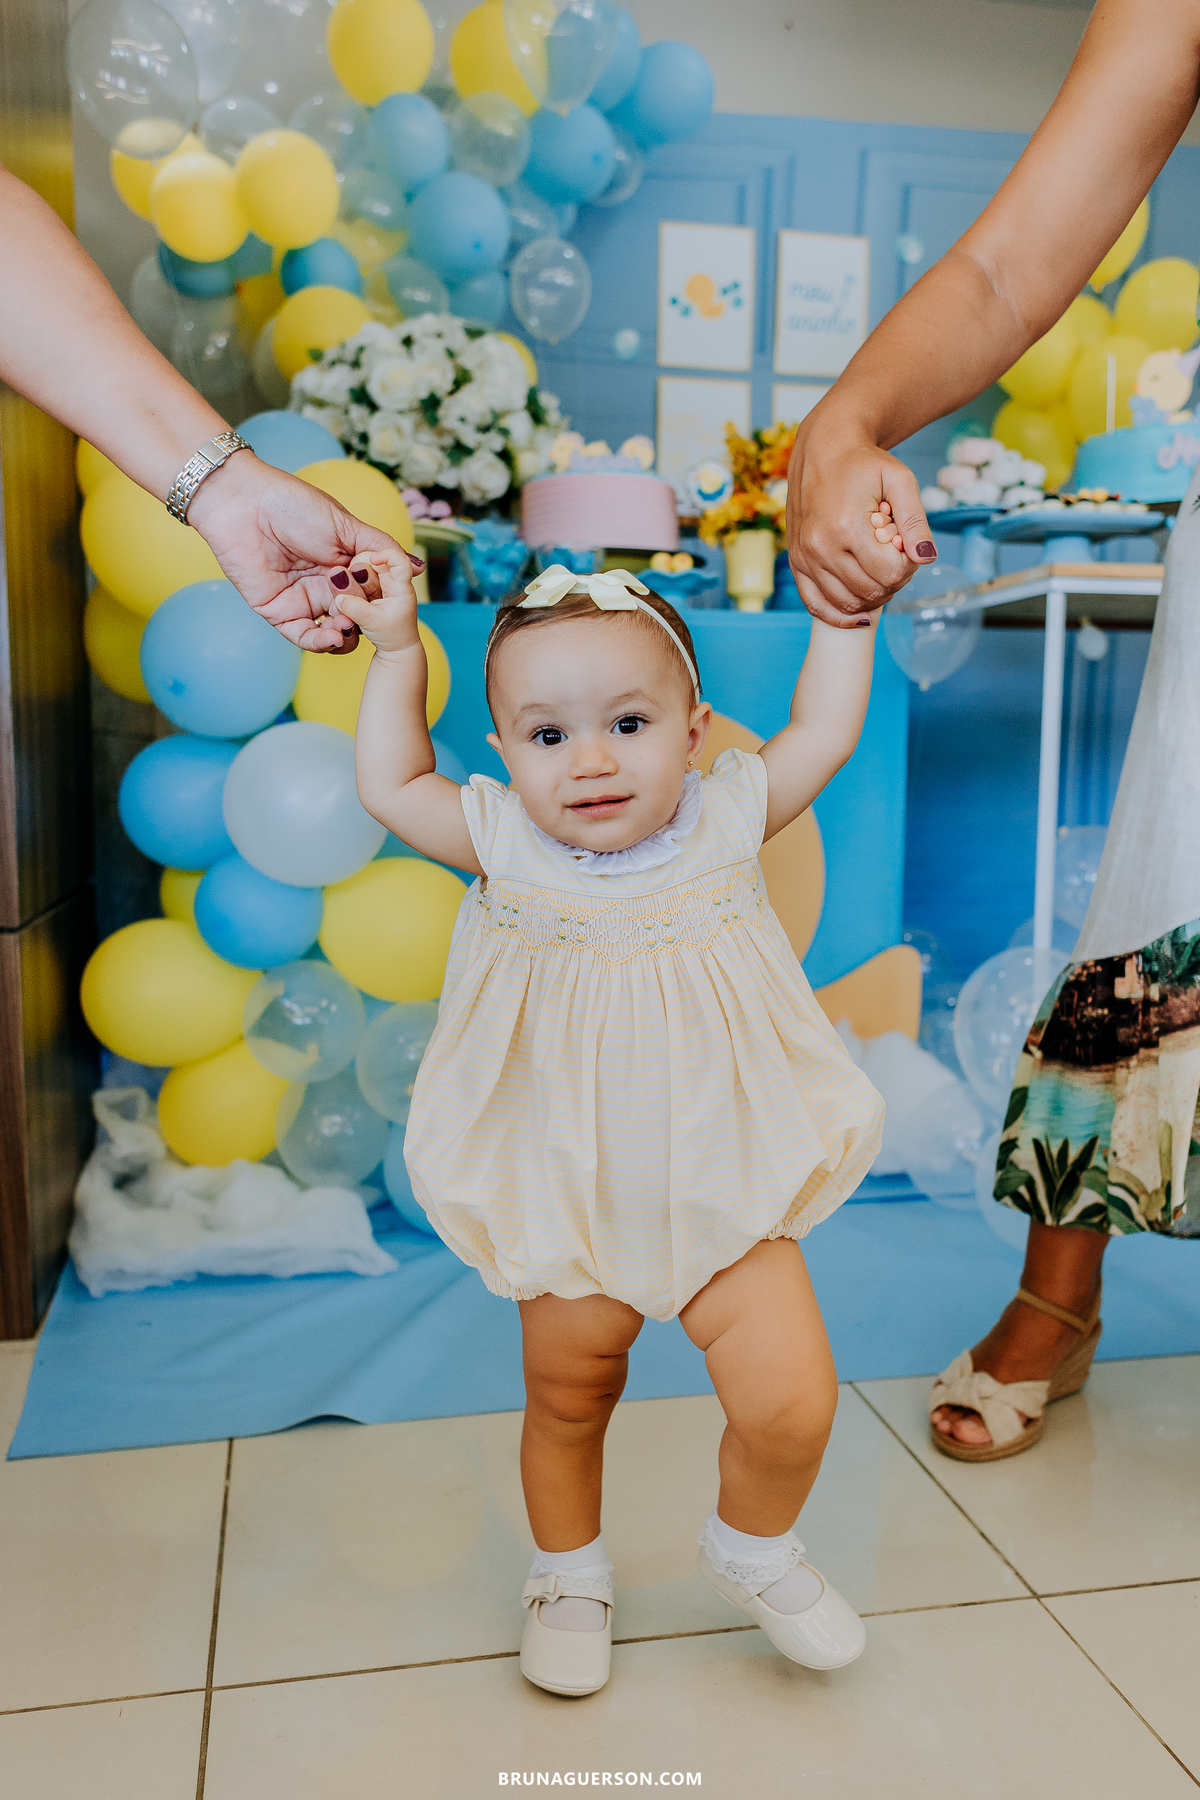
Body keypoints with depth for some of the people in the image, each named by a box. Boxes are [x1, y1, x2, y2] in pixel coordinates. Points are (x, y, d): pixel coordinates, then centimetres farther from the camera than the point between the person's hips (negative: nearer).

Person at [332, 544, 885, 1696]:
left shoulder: (725, 822, -11)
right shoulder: (507, 845, -10)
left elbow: (824, 730, 1)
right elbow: (389, 785, 3)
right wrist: (396, 647, 0)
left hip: (725, 1199, 0)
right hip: (568, 1211, 1)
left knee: (792, 1406, -5)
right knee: (566, 1405, 17)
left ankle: (751, 1552, 28)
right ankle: (569, 1575, 46)